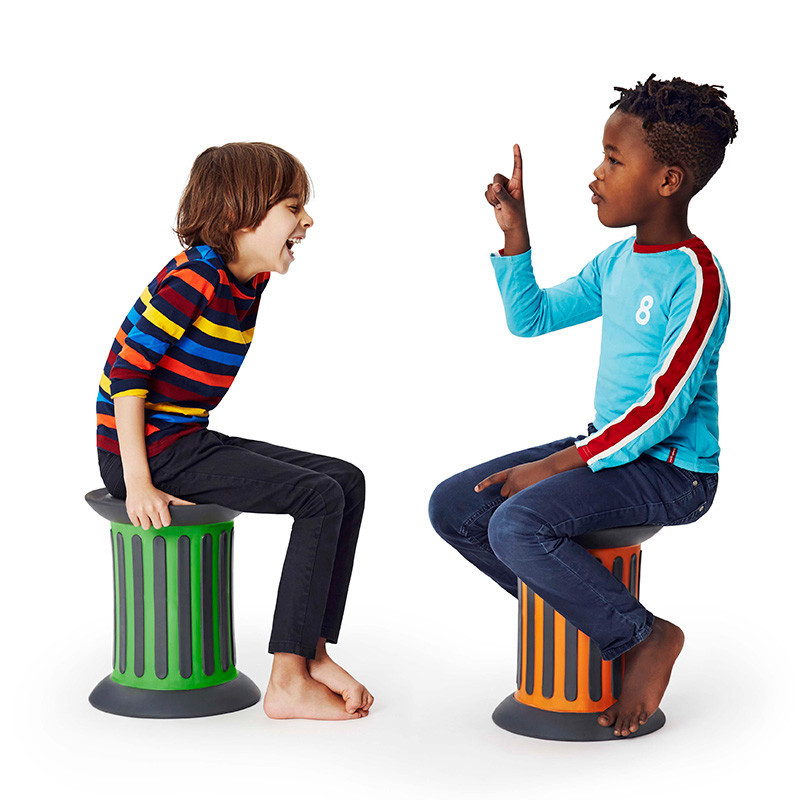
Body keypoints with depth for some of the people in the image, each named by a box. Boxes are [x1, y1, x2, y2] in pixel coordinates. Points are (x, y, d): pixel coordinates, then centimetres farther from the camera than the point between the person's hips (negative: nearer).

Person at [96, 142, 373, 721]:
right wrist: (138, 482, -22)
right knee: (320, 497, -17)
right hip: (148, 451, -9)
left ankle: (313, 651, 7)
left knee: (347, 480, 5)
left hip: (187, 440, 9)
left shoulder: (250, 281, 9)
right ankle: (289, 683, -14)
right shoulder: (194, 279, -18)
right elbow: (127, 372, -20)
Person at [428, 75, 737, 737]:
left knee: (518, 525, -29)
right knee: (453, 507, 2)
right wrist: (514, 232, 9)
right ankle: (583, 605, 15)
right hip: (611, 448, 9)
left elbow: (664, 408, -22)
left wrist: (558, 465, -21)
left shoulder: (696, 279, -17)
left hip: (673, 472, -9)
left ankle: (645, 636, -9)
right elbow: (531, 319, 21)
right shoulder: (617, 262, 9)